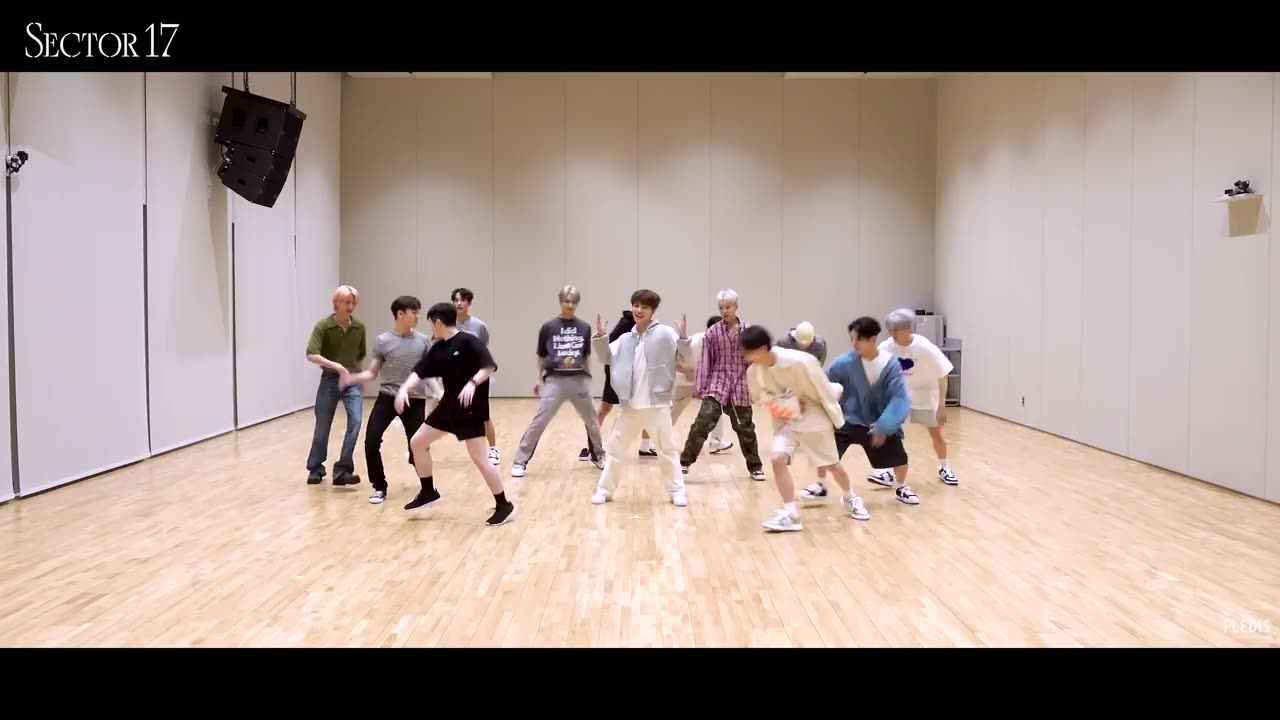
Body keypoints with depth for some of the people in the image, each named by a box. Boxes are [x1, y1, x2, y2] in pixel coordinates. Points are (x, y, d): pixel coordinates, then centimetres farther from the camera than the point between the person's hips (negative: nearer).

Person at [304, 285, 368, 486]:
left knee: (355, 421, -15)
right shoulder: (323, 326, -11)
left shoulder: (360, 327, 0)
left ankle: (342, 469, -11)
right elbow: (311, 355, -22)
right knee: (322, 427, 6)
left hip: (353, 381, 2)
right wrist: (336, 366, -30)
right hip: (330, 379, -2)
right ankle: (315, 469, 25)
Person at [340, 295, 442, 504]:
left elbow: (428, 374, 8)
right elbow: (372, 373, 2)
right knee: (371, 441, -10)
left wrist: (438, 393, -7)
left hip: (415, 401, 0)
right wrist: (354, 378, -17)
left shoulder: (423, 341, 2)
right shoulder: (383, 341, -2)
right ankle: (380, 487, 9)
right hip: (387, 398, 0)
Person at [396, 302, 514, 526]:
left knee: (479, 459, -11)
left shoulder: (468, 341, -15)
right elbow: (419, 372, 4)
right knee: (417, 442, 12)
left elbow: (490, 367, -22)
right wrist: (404, 389, -13)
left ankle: (504, 505, 2)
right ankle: (428, 492, 26)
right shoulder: (437, 348, 7)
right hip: (448, 405, 9)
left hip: (471, 408, -8)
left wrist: (472, 383, -37)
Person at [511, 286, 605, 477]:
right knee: (538, 422, -8)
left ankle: (598, 456, 35)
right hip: (554, 380, -2)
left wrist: (588, 378, 14)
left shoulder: (584, 328, 3)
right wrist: (539, 379, 7)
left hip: (579, 380, 3)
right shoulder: (548, 327, -2)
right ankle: (520, 461, -2)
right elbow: (541, 357, 7)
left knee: (592, 421, 14)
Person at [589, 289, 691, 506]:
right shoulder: (625, 339, 7)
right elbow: (607, 357, 12)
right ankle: (604, 490, 24)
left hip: (657, 405, -4)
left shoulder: (665, 333, -6)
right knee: (615, 449, 11)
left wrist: (683, 338, -25)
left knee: (667, 450, 7)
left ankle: (677, 491, 20)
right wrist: (600, 337, -2)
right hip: (630, 406, 4)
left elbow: (683, 357, -8)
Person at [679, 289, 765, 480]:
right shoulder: (713, 333, -3)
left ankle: (755, 467, 27)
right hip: (716, 385, -1)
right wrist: (701, 388, -6)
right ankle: (684, 462, -4)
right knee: (702, 423, -15)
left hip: (740, 388, 1)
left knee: (745, 429, 11)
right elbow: (705, 362, -2)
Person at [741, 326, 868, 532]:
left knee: (832, 465, 12)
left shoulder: (798, 362, -31)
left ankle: (850, 498, 42)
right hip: (785, 422, 3)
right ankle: (790, 514, -12)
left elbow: (824, 390, -18)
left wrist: (838, 420, -9)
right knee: (778, 459, -21)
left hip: (813, 419, -3)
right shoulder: (753, 372, -16)